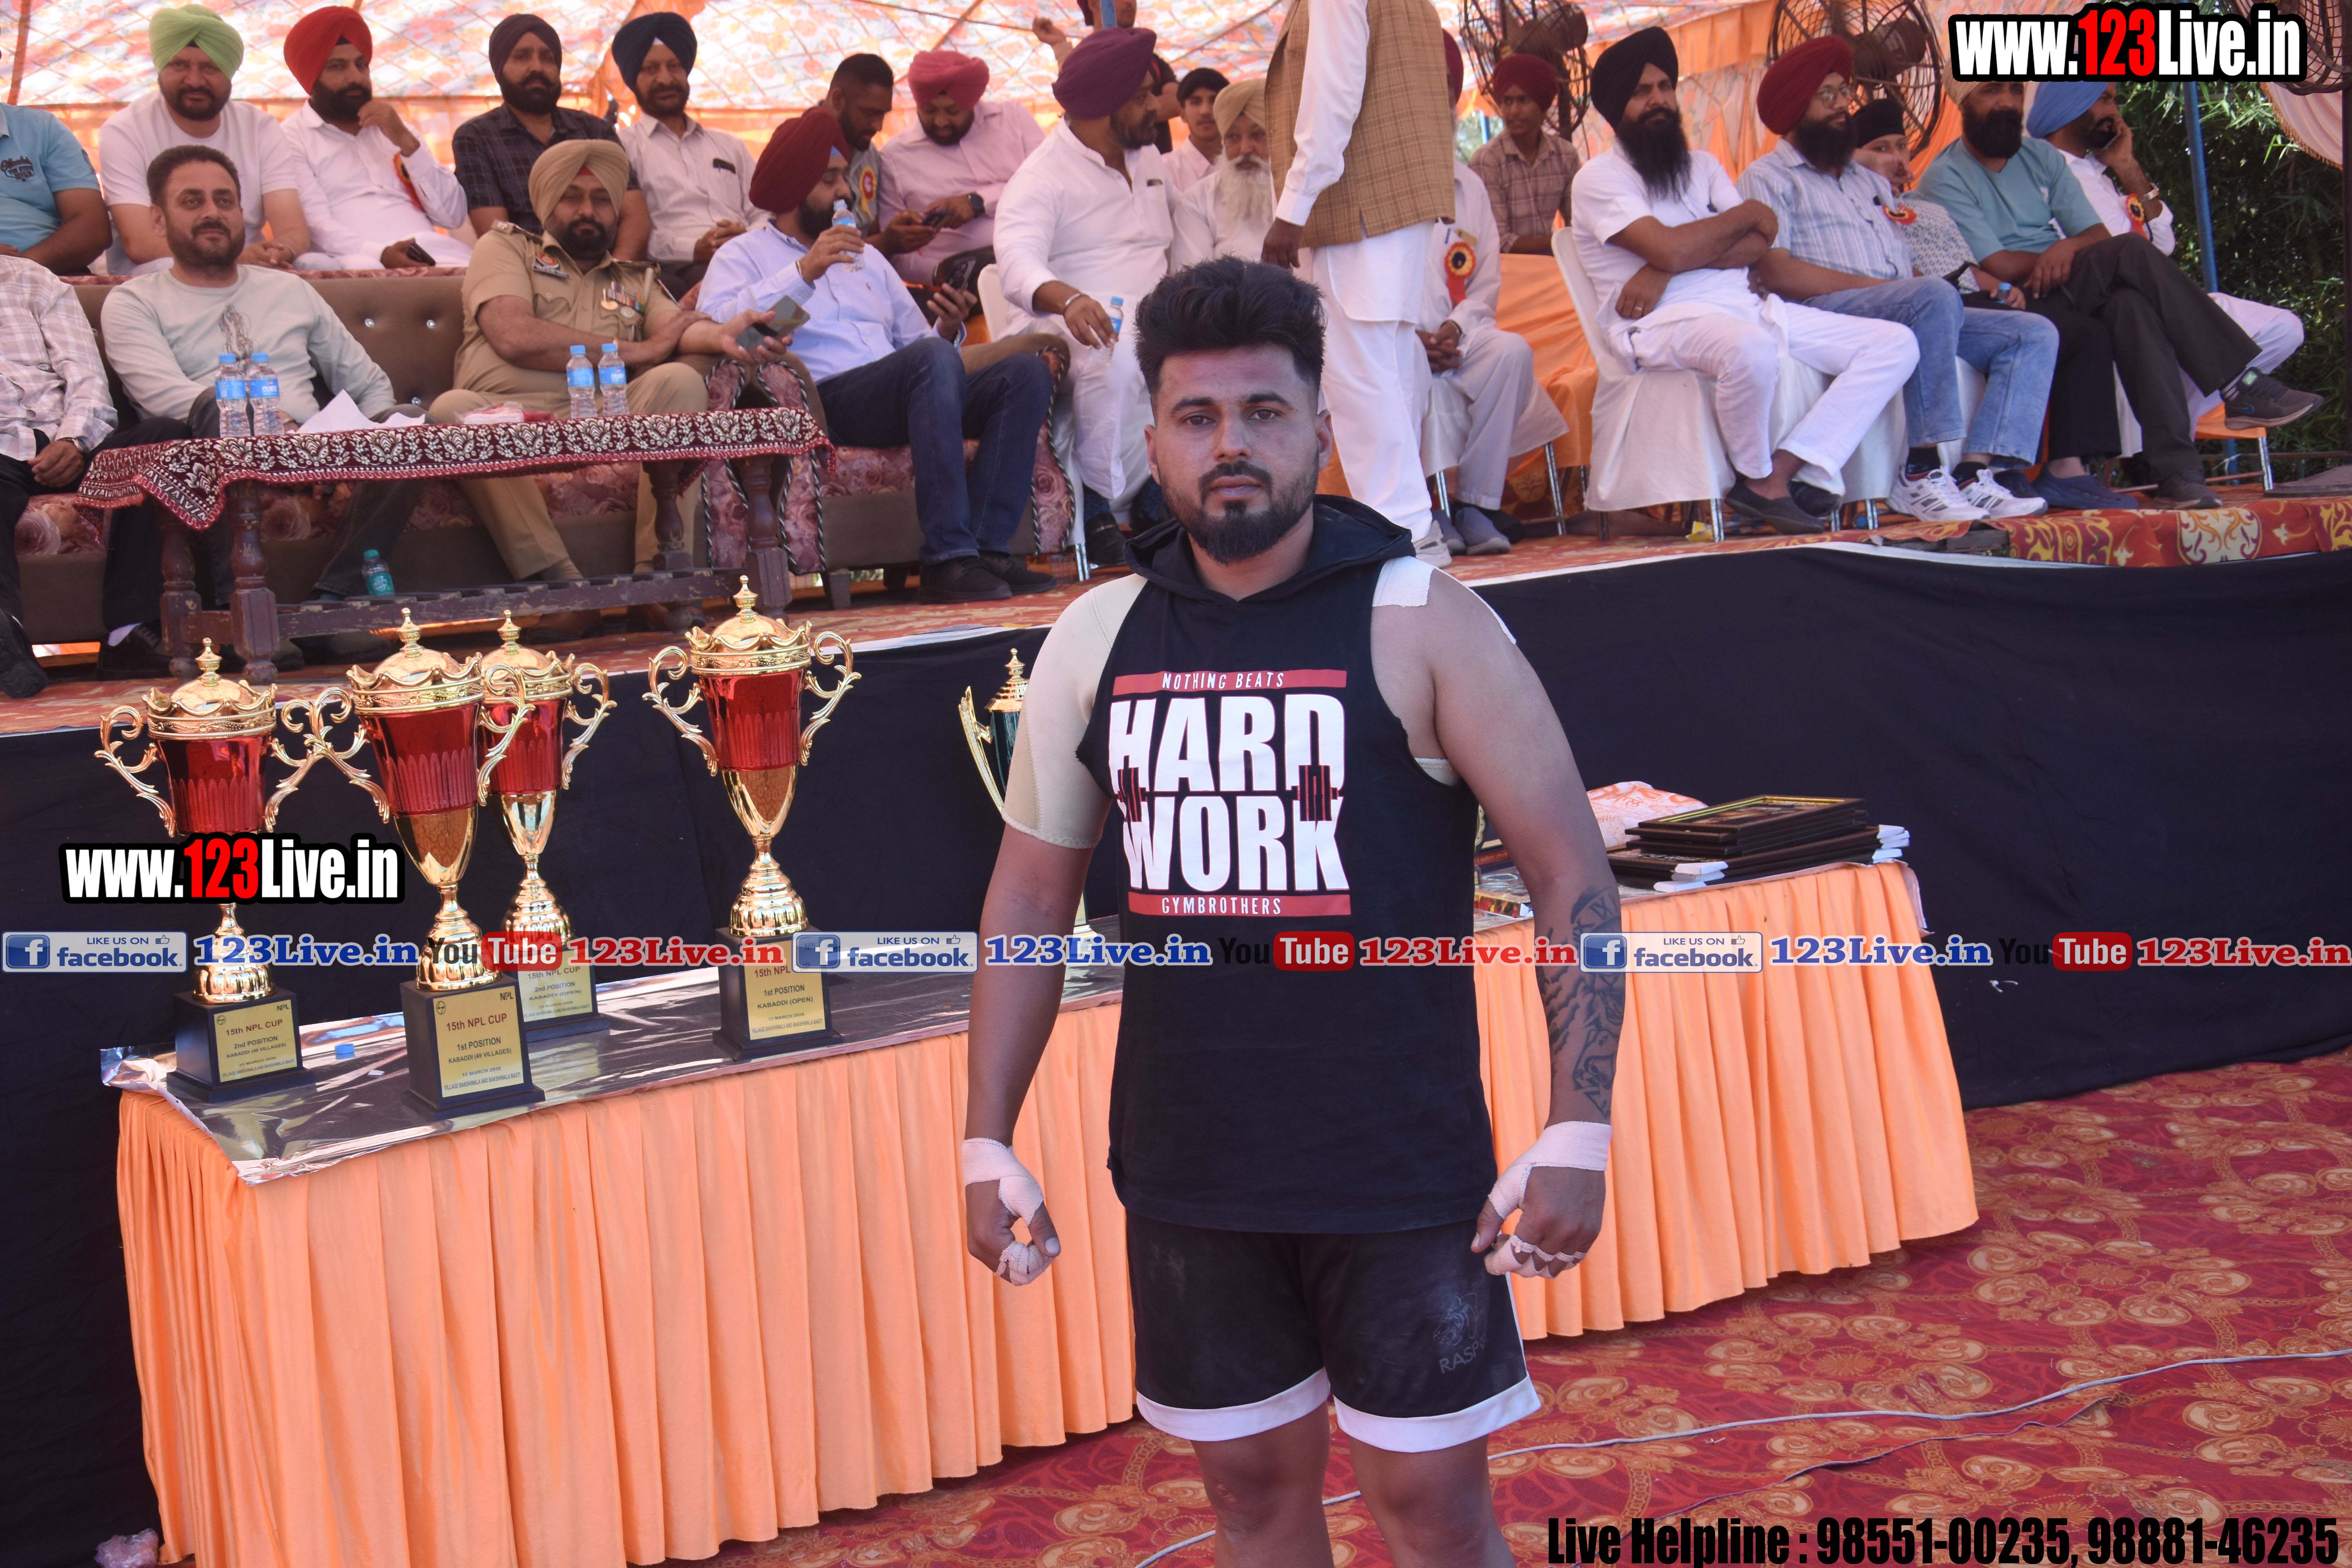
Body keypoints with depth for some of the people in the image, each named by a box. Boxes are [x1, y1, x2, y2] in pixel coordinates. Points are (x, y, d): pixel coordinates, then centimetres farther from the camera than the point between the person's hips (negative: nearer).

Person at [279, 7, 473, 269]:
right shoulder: (291, 136, 11)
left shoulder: (393, 127, 26)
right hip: (357, 261, -5)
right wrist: (382, 255, -23)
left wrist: (405, 140, 4)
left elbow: (453, 216, 14)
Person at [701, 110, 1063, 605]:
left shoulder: (864, 258, 36)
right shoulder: (744, 255, 16)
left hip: (904, 401, 6)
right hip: (822, 401, -6)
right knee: (933, 360, -35)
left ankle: (988, 546, -28)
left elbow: (917, 338, 29)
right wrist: (804, 272, -13)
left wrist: (946, 330, 5)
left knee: (1027, 371, -18)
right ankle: (948, 559, -40)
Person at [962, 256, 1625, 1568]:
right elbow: (1031, 893, 10)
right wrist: (990, 1143, 7)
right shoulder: (1095, 641, 4)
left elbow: (1574, 873, -9)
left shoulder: (1423, 625, -8)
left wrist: (1578, 1137, -15)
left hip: (1401, 1164, -3)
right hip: (1188, 1164, 4)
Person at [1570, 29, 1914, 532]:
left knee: (1895, 343, -7)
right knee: (1751, 350, -42)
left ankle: (1783, 469, -19)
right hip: (1664, 321, -7)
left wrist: (1665, 268, -10)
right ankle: (1757, 479, -13)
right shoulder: (1599, 178, 2)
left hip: (1744, 306, 7)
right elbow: (1670, 249, -14)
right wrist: (1748, 213, 3)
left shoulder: (1703, 165, 23)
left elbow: (1758, 245, 7)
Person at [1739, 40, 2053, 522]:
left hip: (1916, 314, 8)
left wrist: (1984, 291, 7)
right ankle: (1921, 474, -37)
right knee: (1936, 298, -36)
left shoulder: (1870, 180, 34)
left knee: (2034, 333, -10)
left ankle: (1974, 473, -28)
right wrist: (1876, 286, -14)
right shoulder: (1768, 177, 9)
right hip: (1825, 316, -8)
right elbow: (1776, 273, -8)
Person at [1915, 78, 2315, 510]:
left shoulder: (2040, 157, 19)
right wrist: (2069, 253, -2)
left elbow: (2099, 237, 9)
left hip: (2068, 297, 6)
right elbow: (1999, 266, -13)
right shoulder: (1944, 179, -2)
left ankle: (2177, 471, -37)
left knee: (2131, 305, -31)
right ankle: (2238, 380, -23)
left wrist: (2067, 249, -14)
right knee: (2132, 252, -27)